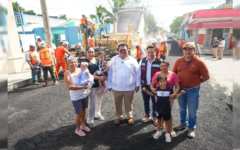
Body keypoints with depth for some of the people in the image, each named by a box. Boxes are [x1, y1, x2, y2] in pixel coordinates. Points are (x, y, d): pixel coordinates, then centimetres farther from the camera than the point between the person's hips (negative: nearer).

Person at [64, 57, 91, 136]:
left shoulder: (80, 70, -5)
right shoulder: (67, 73, -17)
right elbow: (70, 87, -24)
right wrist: (83, 87, -26)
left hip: (84, 94, 5)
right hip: (76, 97, -4)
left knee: (83, 110, 20)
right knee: (79, 113, 7)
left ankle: (83, 125, 44)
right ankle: (78, 129, 32)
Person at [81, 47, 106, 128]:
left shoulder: (97, 59, 4)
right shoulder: (84, 62, -12)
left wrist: (104, 76, -3)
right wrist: (99, 78, -24)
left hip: (100, 84, 6)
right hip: (92, 85, -5)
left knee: (99, 100, 20)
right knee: (92, 103, 0)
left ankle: (97, 114, 44)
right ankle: (90, 120, 21)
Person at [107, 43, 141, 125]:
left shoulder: (132, 60, 1)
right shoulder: (113, 60, 1)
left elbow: (137, 73, 6)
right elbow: (110, 73, 4)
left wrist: (137, 84, 3)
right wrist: (109, 85, 4)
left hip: (129, 88, 0)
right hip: (116, 88, 1)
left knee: (129, 104, 14)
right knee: (117, 104, 14)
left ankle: (129, 117, 36)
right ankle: (118, 117, 36)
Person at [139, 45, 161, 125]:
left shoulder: (159, 61, -12)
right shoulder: (142, 61, 2)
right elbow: (139, 72, 8)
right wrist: (141, 81, 3)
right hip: (144, 85, 4)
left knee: (155, 102, 11)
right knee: (145, 100, 18)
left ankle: (155, 116, 32)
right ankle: (147, 114, 38)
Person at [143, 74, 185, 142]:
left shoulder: (169, 89, -13)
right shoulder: (157, 90, -12)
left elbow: (175, 96, 0)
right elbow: (151, 94, 6)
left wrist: (181, 93, -14)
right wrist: (146, 91, -6)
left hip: (167, 110, -1)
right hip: (159, 109, 1)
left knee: (167, 121, 14)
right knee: (159, 120, 21)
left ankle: (167, 134, 35)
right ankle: (158, 132, 42)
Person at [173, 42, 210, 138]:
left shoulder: (199, 62, -12)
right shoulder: (179, 61, -2)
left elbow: (206, 76, -8)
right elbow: (174, 73, 9)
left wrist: (196, 82, -6)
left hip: (193, 91, -3)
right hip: (180, 89, 4)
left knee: (192, 111, 9)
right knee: (182, 108, 21)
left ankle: (191, 128, 30)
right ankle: (183, 123, 43)